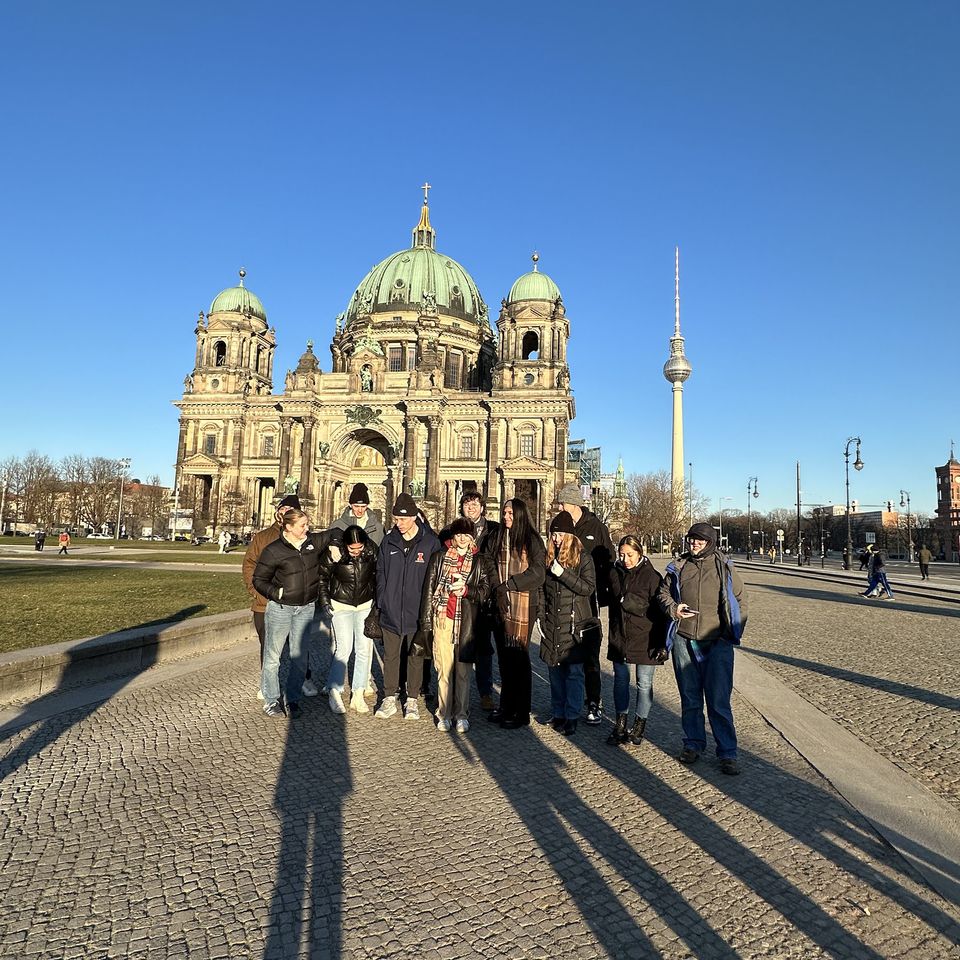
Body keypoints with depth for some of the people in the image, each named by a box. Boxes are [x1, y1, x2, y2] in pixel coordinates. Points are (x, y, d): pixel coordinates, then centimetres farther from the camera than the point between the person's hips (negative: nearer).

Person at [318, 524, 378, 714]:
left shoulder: (372, 552, -12)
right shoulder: (333, 554, -18)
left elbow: (377, 576, 4)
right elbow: (322, 578, -3)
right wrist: (325, 602, -6)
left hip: (365, 605, 3)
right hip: (341, 605, -2)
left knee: (365, 648, 1)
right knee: (344, 648, -10)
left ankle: (358, 695, 12)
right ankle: (334, 693, 5)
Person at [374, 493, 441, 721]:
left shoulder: (430, 542, -6)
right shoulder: (388, 542, 2)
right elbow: (380, 574, 8)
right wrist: (382, 602, 1)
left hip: (417, 613, -2)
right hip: (391, 611, 2)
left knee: (416, 656, 11)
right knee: (390, 656, 11)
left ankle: (412, 699, 24)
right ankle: (389, 698, 24)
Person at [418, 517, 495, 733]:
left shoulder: (481, 561, 8)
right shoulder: (439, 557, 9)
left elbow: (486, 590, 3)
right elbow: (429, 589, 8)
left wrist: (467, 589, -15)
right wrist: (426, 620, 5)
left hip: (467, 621, 0)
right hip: (442, 619, 0)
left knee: (463, 670, 3)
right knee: (444, 669, 2)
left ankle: (461, 715, 15)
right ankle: (444, 714, 14)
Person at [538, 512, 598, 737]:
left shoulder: (583, 557, -4)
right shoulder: (549, 557, 10)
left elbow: (589, 588, -14)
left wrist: (563, 573, -20)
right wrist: (541, 616, 9)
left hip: (575, 625, -5)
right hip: (552, 626, 5)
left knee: (574, 672, 0)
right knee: (555, 670, 10)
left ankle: (571, 717, 10)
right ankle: (558, 714, 22)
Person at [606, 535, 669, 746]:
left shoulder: (652, 577, -11)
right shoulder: (615, 574, 3)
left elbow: (660, 612, -9)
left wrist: (662, 644, -11)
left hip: (645, 640, -4)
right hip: (619, 639, 4)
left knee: (644, 683, 7)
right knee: (620, 680, 10)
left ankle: (639, 725, 22)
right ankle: (621, 725, 22)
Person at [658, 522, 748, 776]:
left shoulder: (723, 567, 4)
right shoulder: (678, 568, 9)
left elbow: (741, 601, 7)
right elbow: (663, 594, 18)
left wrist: (733, 632, -2)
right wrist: (673, 609, -4)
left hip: (717, 643, -2)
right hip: (683, 641, 3)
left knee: (719, 702, -3)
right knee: (690, 699, 12)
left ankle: (728, 754, 8)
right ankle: (693, 744, 25)